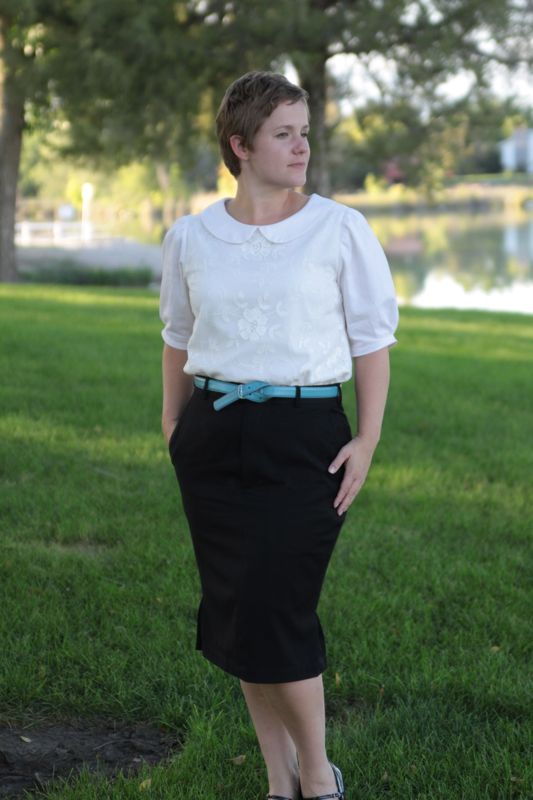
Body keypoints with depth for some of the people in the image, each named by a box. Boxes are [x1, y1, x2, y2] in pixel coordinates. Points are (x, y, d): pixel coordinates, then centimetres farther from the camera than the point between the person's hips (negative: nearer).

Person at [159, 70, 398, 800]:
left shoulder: (340, 229, -3)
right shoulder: (191, 237, 6)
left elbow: (373, 339, 0)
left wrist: (367, 442, -7)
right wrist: (174, 425, 13)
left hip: (304, 434, -4)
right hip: (214, 435, 4)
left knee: (275, 613, -9)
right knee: (232, 616, 6)